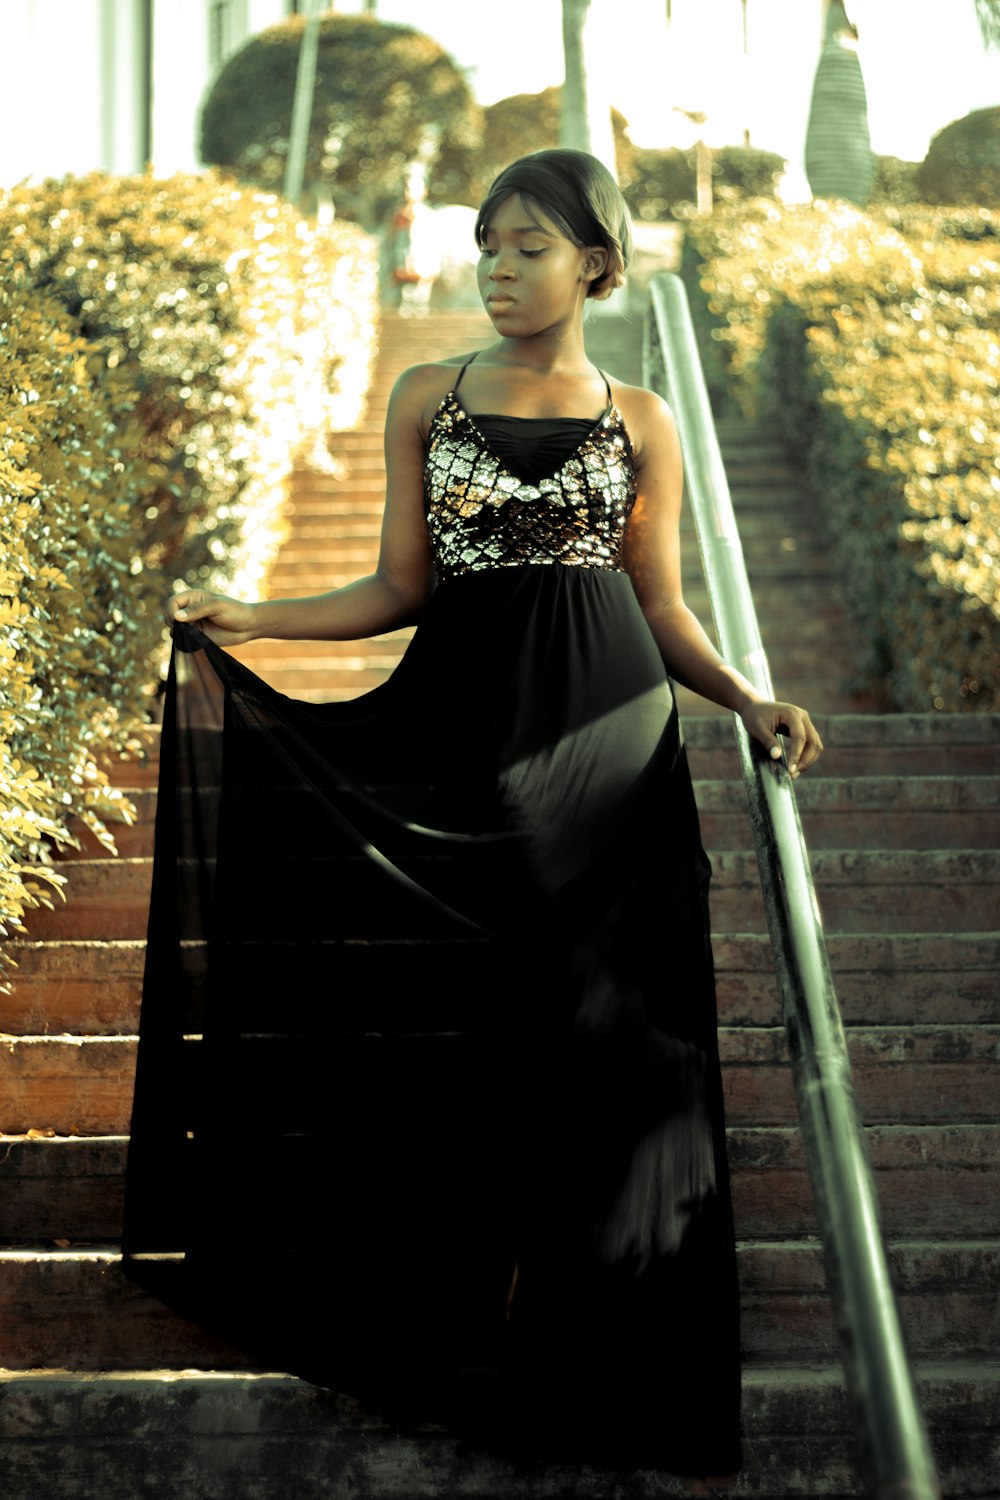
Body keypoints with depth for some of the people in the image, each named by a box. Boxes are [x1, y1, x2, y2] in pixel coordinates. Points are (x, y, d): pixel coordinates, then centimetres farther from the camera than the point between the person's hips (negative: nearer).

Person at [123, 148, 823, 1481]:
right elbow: (401, 587, 7)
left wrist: (748, 700, -6)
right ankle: (478, 1310, 13)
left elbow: (662, 608, 9)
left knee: (605, 1027, -2)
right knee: (479, 1030, 1)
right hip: (471, 726, 1)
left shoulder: (639, 421, 7)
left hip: (607, 738, -1)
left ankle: (610, 1355, 9)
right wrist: (251, 619, -3)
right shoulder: (427, 399, 9)